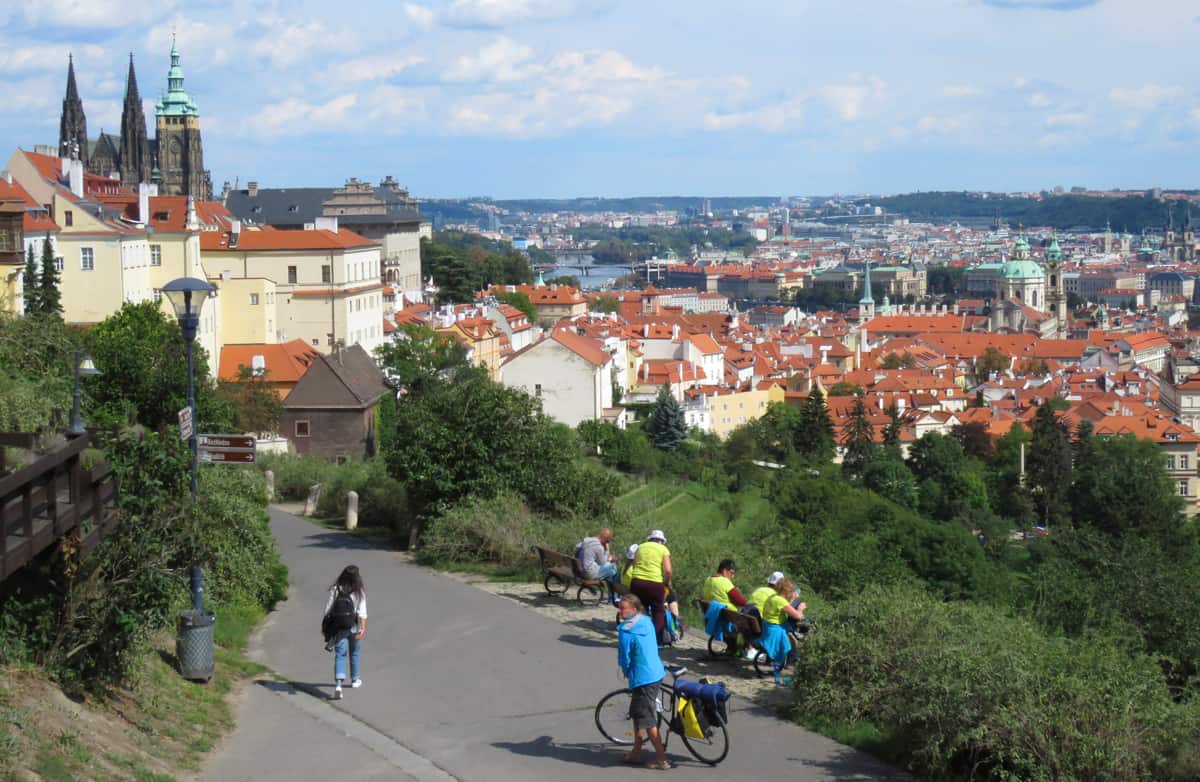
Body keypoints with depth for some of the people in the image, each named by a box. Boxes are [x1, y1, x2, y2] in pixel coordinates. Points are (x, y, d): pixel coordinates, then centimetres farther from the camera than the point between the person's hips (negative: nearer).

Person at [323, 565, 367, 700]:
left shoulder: (335, 590, -6)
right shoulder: (359, 592, -8)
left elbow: (328, 609, -2)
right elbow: (362, 612, -14)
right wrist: (363, 628, -15)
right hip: (354, 628, 0)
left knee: (340, 655, -3)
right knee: (354, 653, 21)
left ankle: (338, 684, -22)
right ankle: (355, 680, 39)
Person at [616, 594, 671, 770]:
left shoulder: (626, 631, -21)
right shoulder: (647, 622, 4)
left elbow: (625, 659, -14)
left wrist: (626, 672, 9)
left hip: (643, 679, -9)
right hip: (657, 674, 9)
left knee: (648, 722, 2)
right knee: (637, 714, 22)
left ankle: (662, 759, 8)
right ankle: (636, 752, 31)